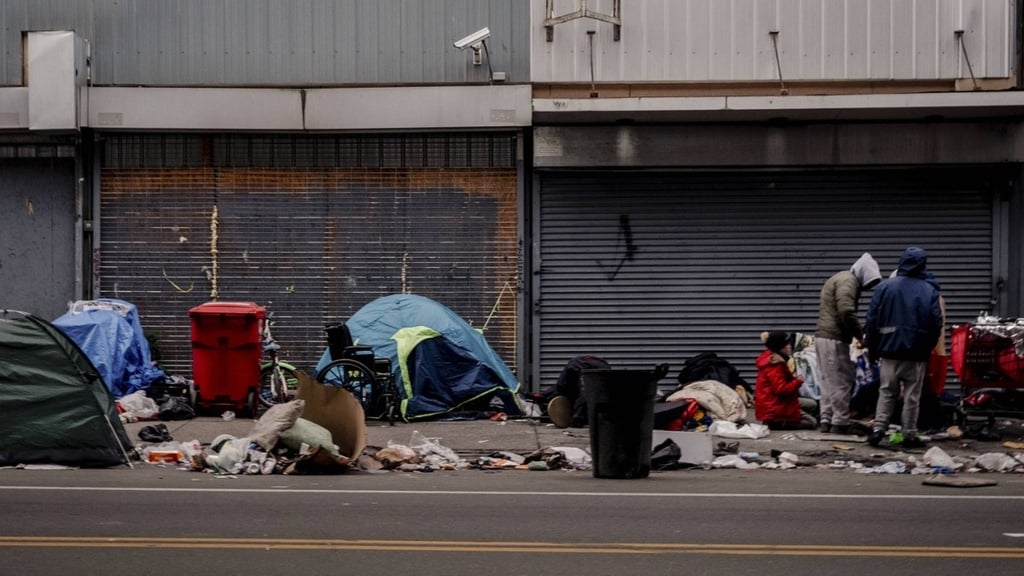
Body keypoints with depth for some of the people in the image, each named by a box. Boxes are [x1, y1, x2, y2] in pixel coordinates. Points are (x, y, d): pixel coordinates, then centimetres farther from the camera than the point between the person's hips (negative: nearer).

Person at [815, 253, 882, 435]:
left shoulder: (839, 278, 22)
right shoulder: (849, 281, -10)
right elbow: (846, 312, -23)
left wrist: (856, 334, 11)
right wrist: (861, 334, -12)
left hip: (823, 337, 10)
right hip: (835, 339, -10)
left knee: (828, 381, 13)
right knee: (842, 381, -4)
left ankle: (826, 420, 15)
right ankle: (840, 422, -2)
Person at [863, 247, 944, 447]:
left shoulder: (885, 287, -2)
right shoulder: (930, 291, -3)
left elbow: (872, 320, -1)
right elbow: (936, 324, -3)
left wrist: (872, 348, 7)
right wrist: (928, 348, 11)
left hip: (890, 350, 1)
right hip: (917, 353, -1)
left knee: (886, 392, 10)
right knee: (912, 396, 6)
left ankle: (878, 428, -1)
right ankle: (910, 435, 7)